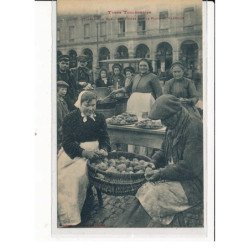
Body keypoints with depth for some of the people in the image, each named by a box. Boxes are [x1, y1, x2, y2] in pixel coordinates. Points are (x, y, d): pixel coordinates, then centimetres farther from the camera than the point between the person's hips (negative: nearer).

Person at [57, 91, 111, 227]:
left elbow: (105, 138, 11)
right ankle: (68, 219, -21)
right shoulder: (70, 118, 1)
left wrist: (104, 149, -12)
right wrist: (84, 152, -21)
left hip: (93, 152, 1)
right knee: (64, 176, -27)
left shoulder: (99, 118, 12)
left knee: (80, 174, -28)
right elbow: (67, 142, -6)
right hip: (72, 153, -1)